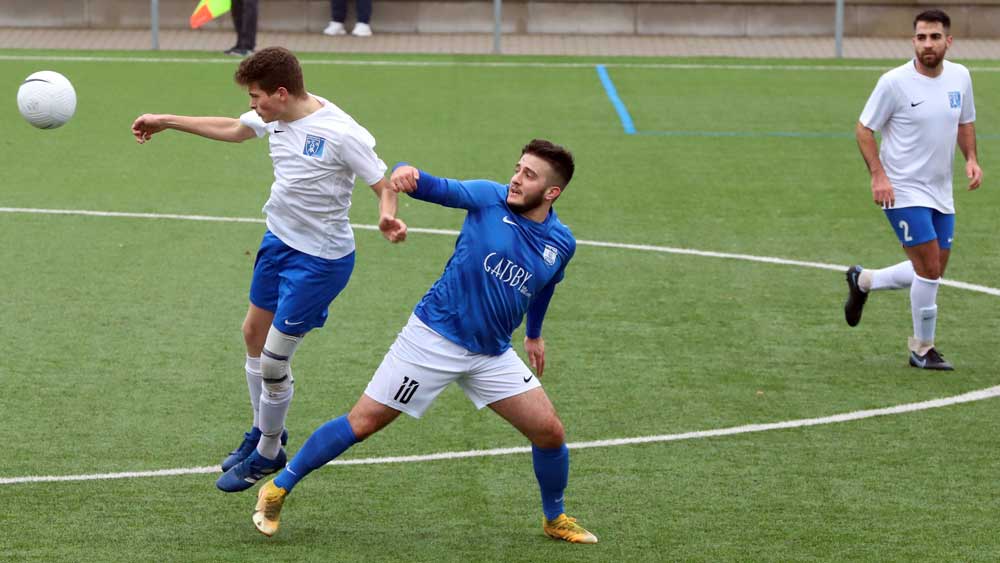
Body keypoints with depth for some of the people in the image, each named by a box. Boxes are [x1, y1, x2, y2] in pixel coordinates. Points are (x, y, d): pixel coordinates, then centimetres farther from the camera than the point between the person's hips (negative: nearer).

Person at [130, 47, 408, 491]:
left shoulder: (341, 134, -28)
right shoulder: (276, 117, -6)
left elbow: (384, 186, -21)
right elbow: (234, 129, 15)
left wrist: (387, 217, -44)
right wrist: (167, 122, 22)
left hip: (319, 259, -8)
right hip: (279, 239, 8)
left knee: (273, 363, -2)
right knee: (254, 333, 22)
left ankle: (267, 455, 22)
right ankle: (265, 432, 44)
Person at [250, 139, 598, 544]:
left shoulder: (561, 243, 2)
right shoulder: (490, 198, -9)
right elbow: (437, 188, -23)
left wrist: (534, 334, 34)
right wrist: (407, 173, -46)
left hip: (492, 355, 4)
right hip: (433, 339, -4)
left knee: (550, 432, -1)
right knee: (363, 422, -3)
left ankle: (555, 519, 25)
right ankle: (278, 489, 11)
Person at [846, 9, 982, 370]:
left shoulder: (959, 77, 3)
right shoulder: (895, 82, -14)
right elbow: (864, 129, -7)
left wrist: (971, 159, 1)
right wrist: (878, 175, -18)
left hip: (941, 192, 7)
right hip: (904, 191, -7)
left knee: (932, 273, 12)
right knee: (930, 269, -12)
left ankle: (862, 281, 36)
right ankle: (922, 350, 4)